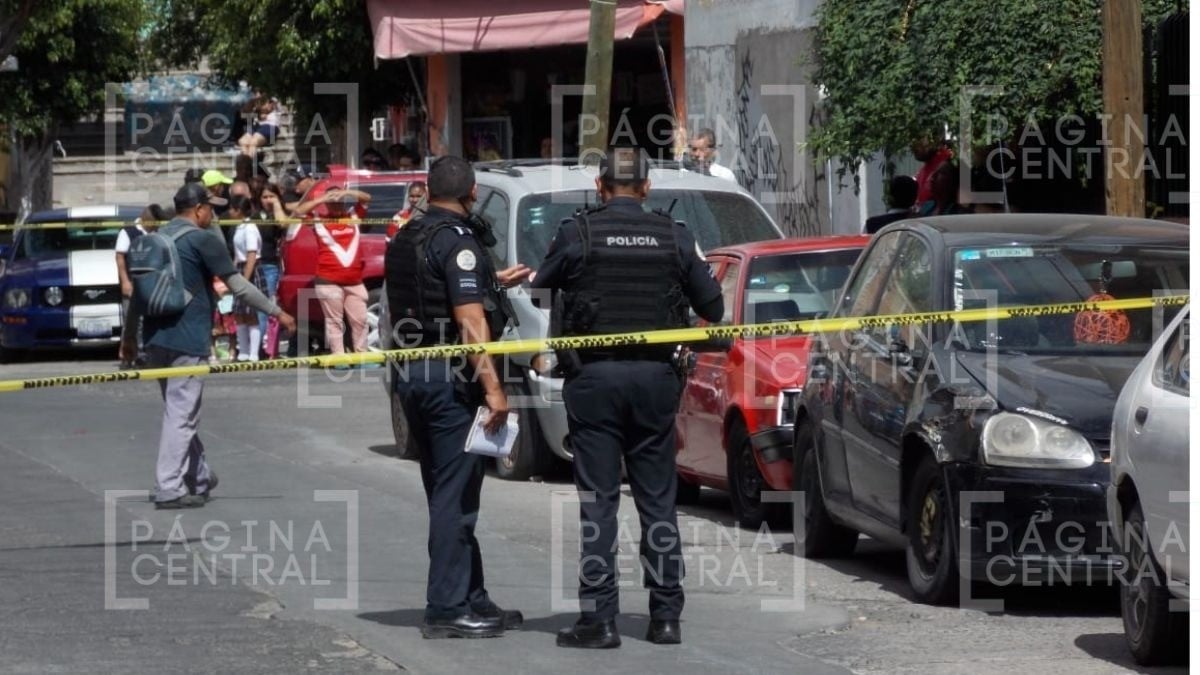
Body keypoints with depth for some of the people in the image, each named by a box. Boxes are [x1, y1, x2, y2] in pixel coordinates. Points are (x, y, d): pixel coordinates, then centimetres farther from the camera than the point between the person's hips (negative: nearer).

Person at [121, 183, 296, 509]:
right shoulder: (202, 240, -7)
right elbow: (238, 285, -7)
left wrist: (129, 336, 23)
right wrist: (276, 312, 1)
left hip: (156, 339, 8)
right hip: (188, 341, -8)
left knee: (180, 411, 17)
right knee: (181, 415, -5)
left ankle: (200, 479, 26)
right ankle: (169, 489, -8)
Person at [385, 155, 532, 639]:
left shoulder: (405, 240, 13)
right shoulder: (458, 241, -13)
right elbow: (469, 320, -20)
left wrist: (492, 284, 34)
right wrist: (493, 387, -22)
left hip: (411, 375, 9)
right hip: (449, 377, -9)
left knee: (448, 493, 15)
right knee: (455, 495, -5)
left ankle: (471, 600, 21)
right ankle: (446, 609, -5)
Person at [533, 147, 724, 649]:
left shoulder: (577, 234, -6)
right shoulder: (673, 236, 1)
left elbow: (540, 289, 4)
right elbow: (712, 307, 7)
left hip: (594, 377, -2)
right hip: (655, 377, 2)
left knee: (598, 500, 0)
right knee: (658, 499, 9)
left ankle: (599, 619, -4)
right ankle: (666, 616, 10)